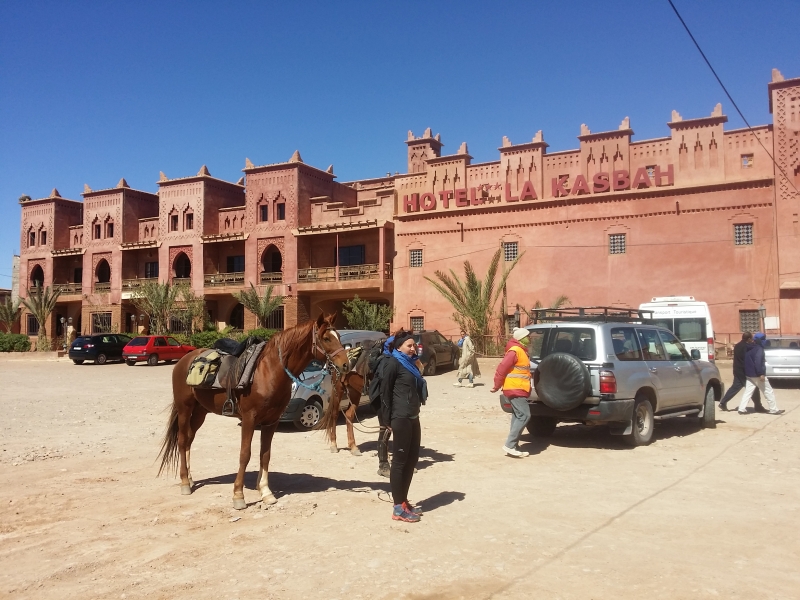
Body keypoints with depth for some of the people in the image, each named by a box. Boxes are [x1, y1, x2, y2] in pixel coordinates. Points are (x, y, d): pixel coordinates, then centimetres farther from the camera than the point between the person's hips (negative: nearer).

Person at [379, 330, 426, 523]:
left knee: (412, 458, 13)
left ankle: (404, 501, 25)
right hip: (401, 419, -9)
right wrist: (389, 419, -10)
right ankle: (398, 508, 5)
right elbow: (385, 393, -11)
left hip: (413, 417, 9)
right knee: (400, 460, -2)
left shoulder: (411, 363, 16)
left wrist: (415, 411, 11)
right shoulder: (393, 364, -10)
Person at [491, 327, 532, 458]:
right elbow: (502, 368, -20)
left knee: (518, 416, 11)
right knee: (524, 415, -14)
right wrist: (497, 386, -14)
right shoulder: (515, 351, -16)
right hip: (515, 389, -11)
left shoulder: (521, 351, 16)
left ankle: (512, 446, 15)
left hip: (518, 389, 11)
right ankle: (509, 445, -14)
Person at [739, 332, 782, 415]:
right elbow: (758, 362, -24)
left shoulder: (748, 348, 12)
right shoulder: (759, 349, -15)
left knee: (748, 392, 6)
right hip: (757, 375, -8)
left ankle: (742, 409, -2)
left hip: (749, 374, 8)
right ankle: (774, 409, 10)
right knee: (768, 392, 5)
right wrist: (761, 374, -25)